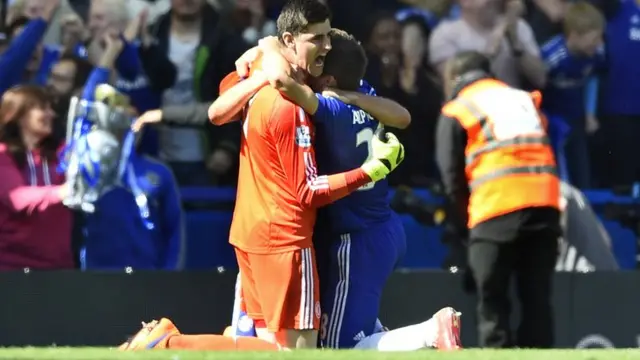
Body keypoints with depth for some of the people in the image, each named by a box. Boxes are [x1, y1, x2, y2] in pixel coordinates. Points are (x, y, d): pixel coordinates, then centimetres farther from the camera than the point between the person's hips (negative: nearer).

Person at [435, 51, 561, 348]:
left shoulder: (456, 111, 11)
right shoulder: (527, 100, 24)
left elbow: (452, 178, 6)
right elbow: (546, 153, 20)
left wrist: (465, 224, 15)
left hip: (496, 211, -4)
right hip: (546, 202, 4)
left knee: (492, 301, 2)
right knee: (537, 298, 8)